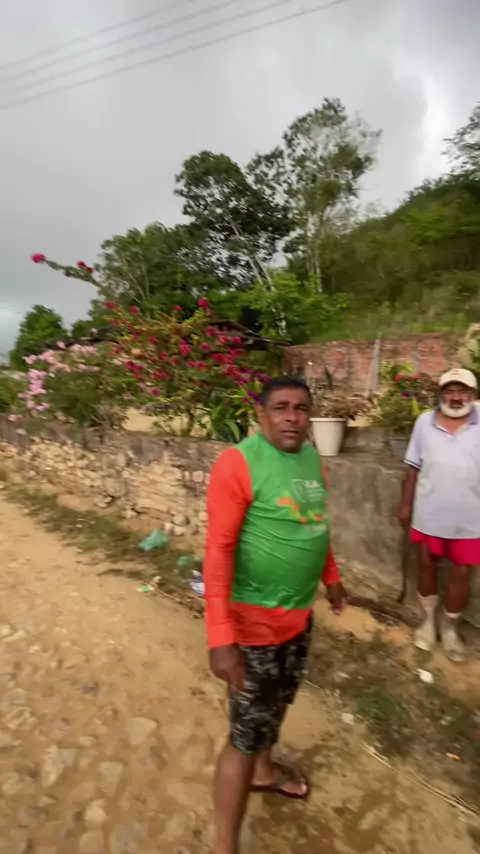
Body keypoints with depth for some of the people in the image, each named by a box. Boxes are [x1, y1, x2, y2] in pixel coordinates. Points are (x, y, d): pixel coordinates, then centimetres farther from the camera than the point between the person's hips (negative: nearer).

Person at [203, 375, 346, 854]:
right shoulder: (239, 463, -23)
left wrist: (331, 577, 20)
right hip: (256, 622, -7)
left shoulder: (312, 458, 1)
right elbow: (218, 549, -24)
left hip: (299, 614, 8)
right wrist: (221, 637, -26)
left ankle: (264, 771, 57)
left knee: (279, 702, 29)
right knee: (246, 734, 9)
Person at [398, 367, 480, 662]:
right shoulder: (425, 422, -5)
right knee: (427, 566, 17)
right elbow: (415, 467, 1)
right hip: (428, 513, 1)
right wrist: (406, 504, 2)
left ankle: (450, 627, 38)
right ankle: (429, 619, 41)